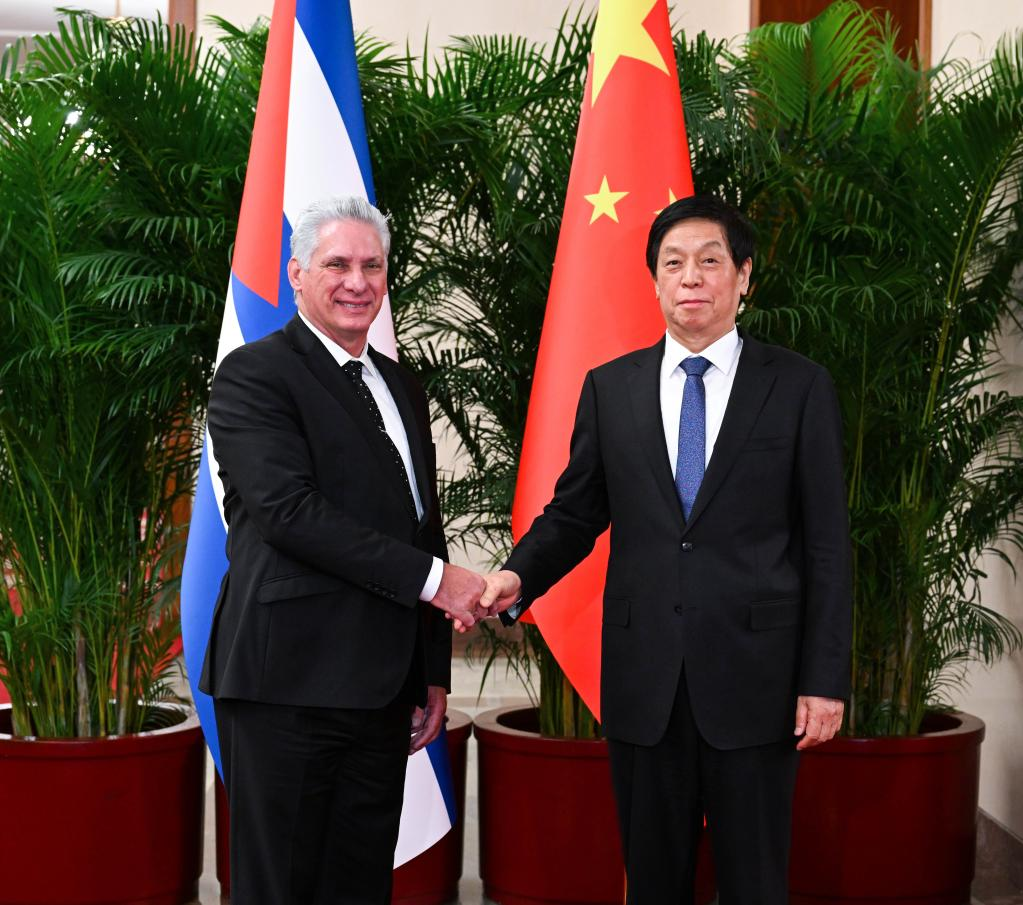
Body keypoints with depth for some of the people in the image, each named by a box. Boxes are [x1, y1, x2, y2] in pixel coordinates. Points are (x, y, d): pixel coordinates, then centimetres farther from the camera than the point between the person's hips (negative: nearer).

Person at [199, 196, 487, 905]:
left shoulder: (402, 388, 19)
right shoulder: (254, 375, -4)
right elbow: (290, 511, -17)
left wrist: (433, 674, 18)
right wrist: (432, 577, -15)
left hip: (382, 688, 7)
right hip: (289, 681, -7)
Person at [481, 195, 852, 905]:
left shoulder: (800, 387, 1)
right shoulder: (610, 388, 8)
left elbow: (827, 543, -1)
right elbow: (573, 513, 11)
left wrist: (826, 680, -6)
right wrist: (518, 577, -10)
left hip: (753, 679, -2)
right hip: (643, 681, 2)